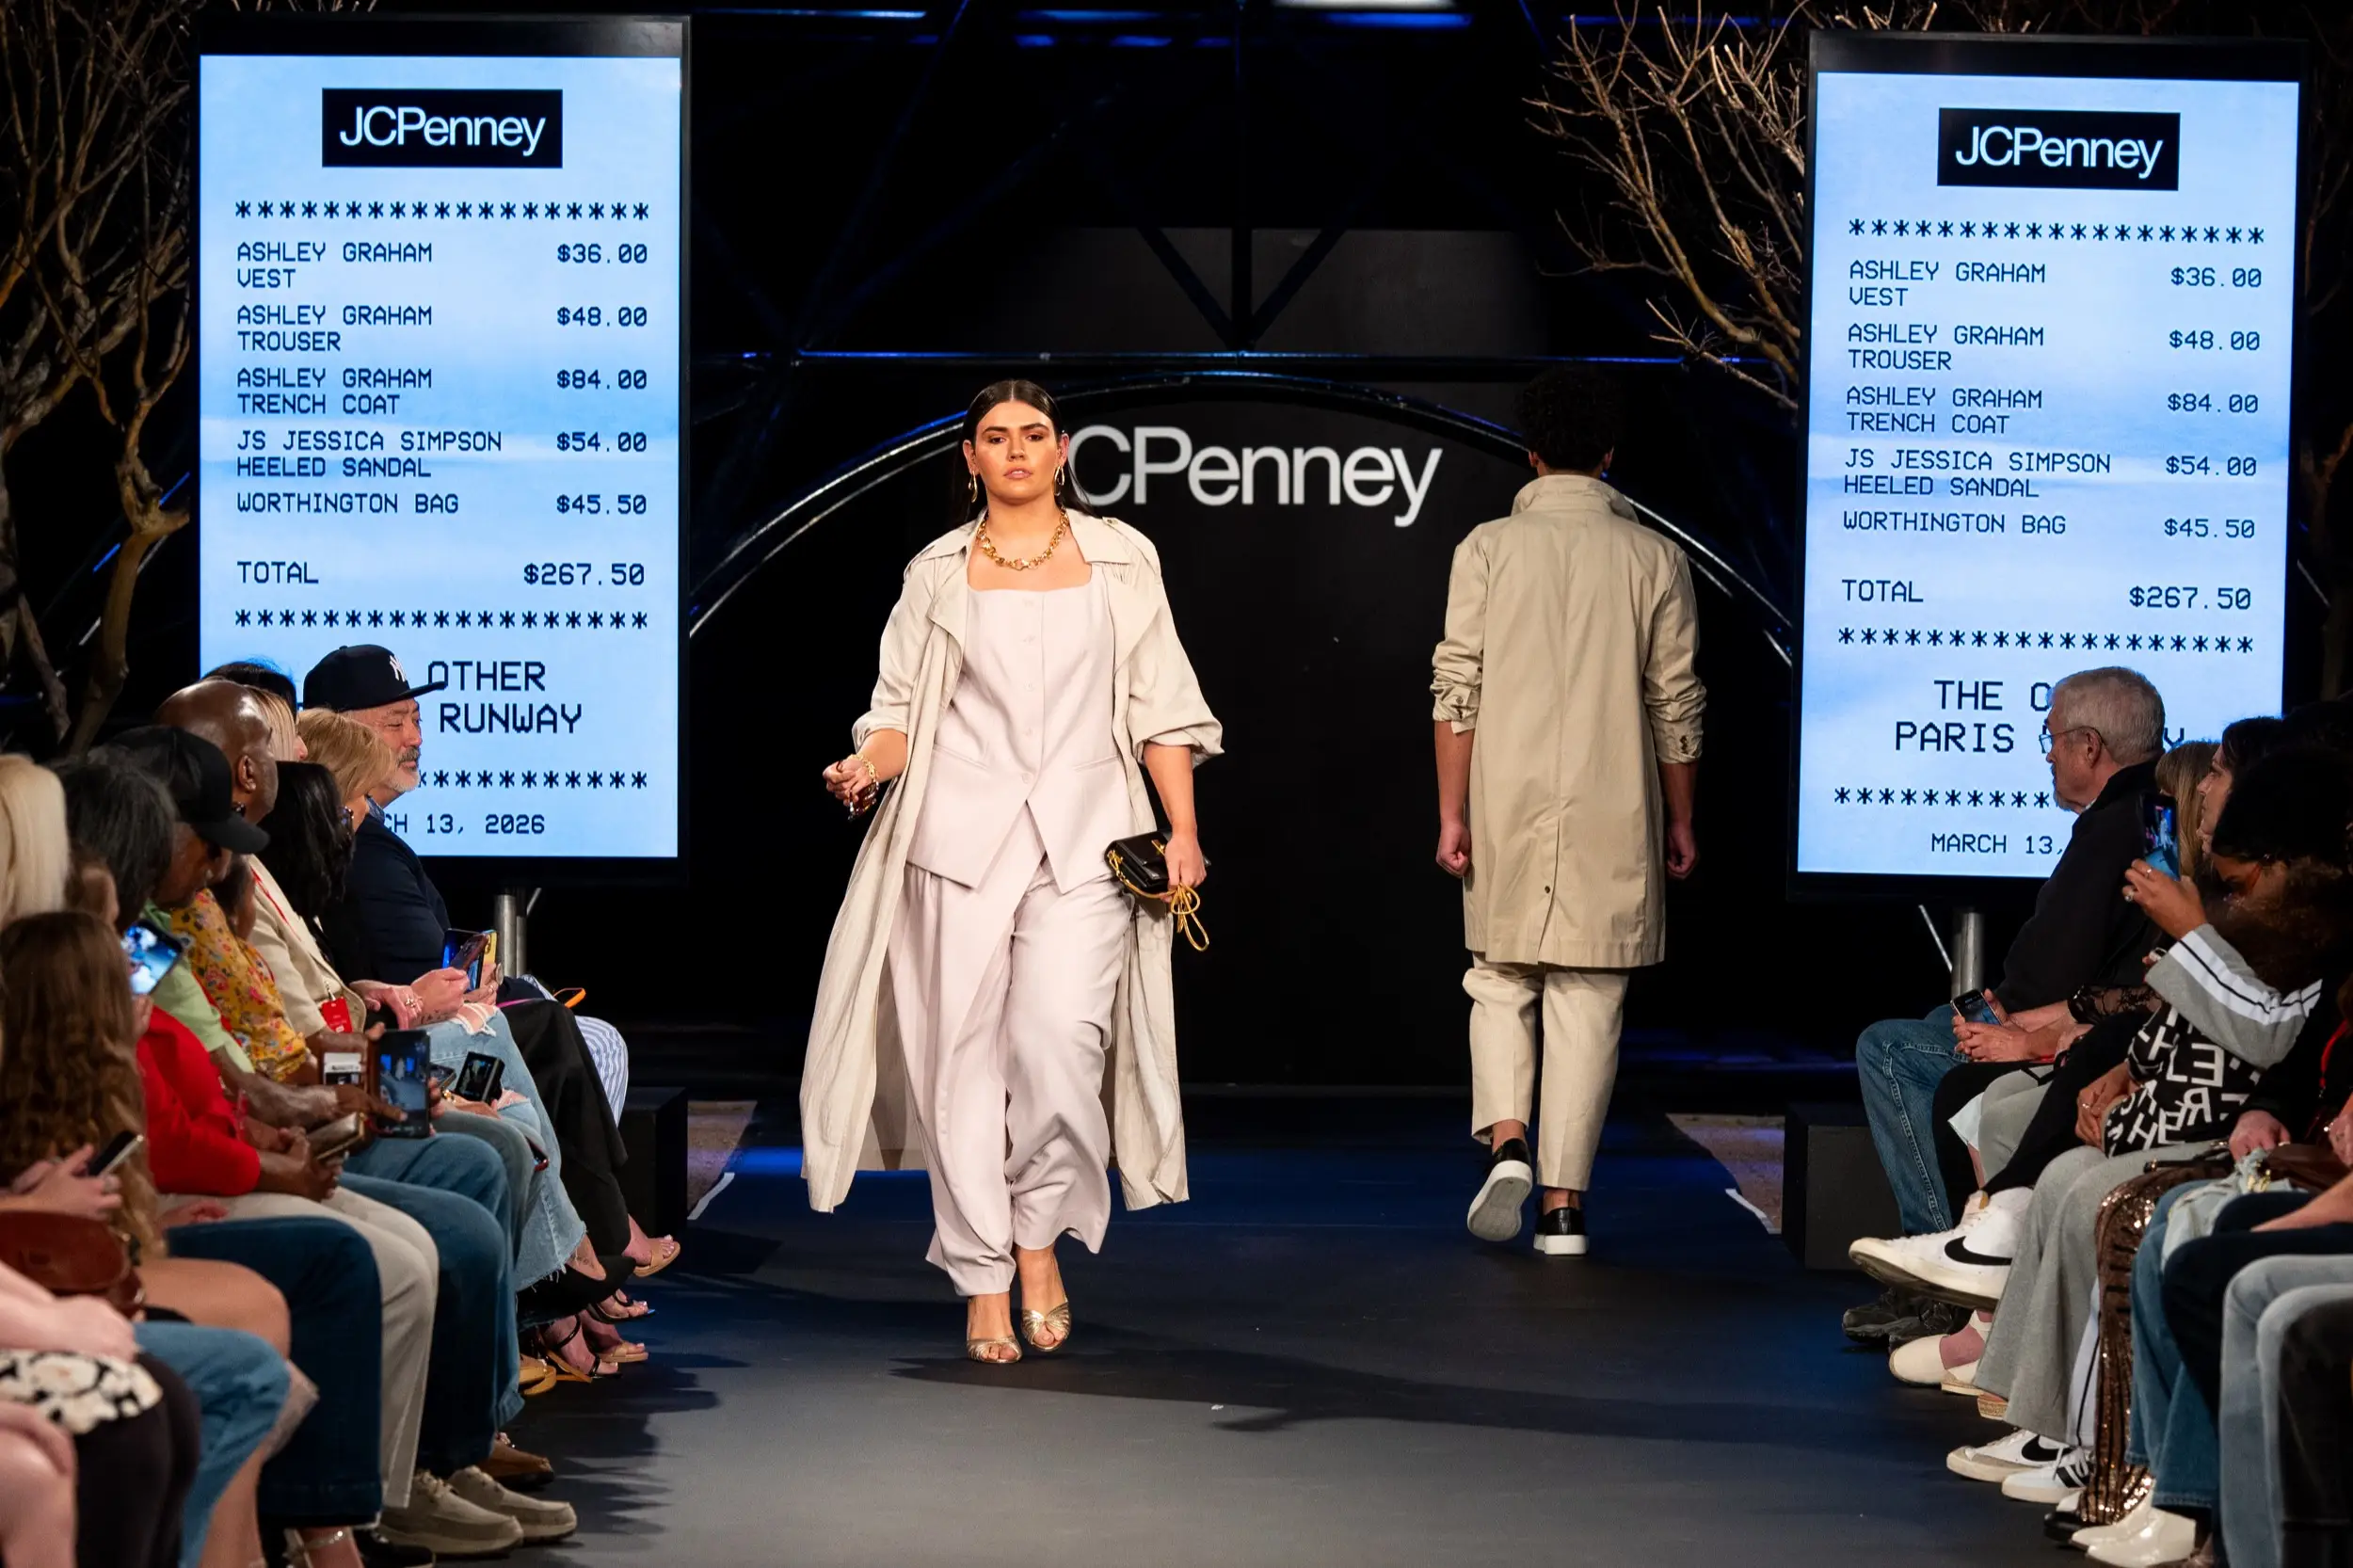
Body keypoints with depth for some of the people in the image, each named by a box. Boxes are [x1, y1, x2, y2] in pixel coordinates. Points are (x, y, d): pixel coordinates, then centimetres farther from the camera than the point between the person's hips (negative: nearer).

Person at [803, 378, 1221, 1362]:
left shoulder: (1120, 559, 11)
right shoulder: (938, 572, 11)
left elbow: (1159, 706, 11)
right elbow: (903, 707, 11)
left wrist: (1183, 829, 3)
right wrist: (870, 761, -11)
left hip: (1085, 829, -1)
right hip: (960, 829, 1)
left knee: (1061, 1040, -15)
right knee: (964, 1051, -2)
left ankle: (1038, 1235, 8)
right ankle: (984, 1282, 6)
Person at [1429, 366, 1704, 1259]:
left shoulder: (1488, 548, -1)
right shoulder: (1653, 559, 1)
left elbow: (1458, 690, -4)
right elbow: (1677, 706, 3)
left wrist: (1452, 812, 1)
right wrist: (1680, 820, 13)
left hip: (1508, 811, 0)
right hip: (1613, 817, 0)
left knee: (1501, 983, 16)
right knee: (1587, 1003, 5)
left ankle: (1506, 1142, -6)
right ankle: (1564, 1202, 3)